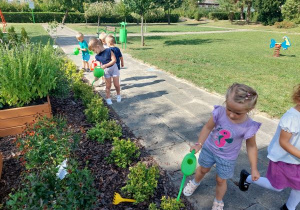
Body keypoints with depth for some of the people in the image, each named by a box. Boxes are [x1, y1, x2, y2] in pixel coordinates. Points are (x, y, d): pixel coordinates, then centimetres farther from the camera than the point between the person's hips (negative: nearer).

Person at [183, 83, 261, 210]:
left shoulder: (248, 127, -29)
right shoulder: (219, 112, -29)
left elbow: (251, 147, -13)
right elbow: (208, 127, -13)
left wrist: (254, 168, -8)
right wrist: (199, 144, -13)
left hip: (227, 158, -1)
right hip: (209, 148, 2)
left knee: (221, 180, 18)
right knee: (203, 169, 27)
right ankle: (195, 183, 60)